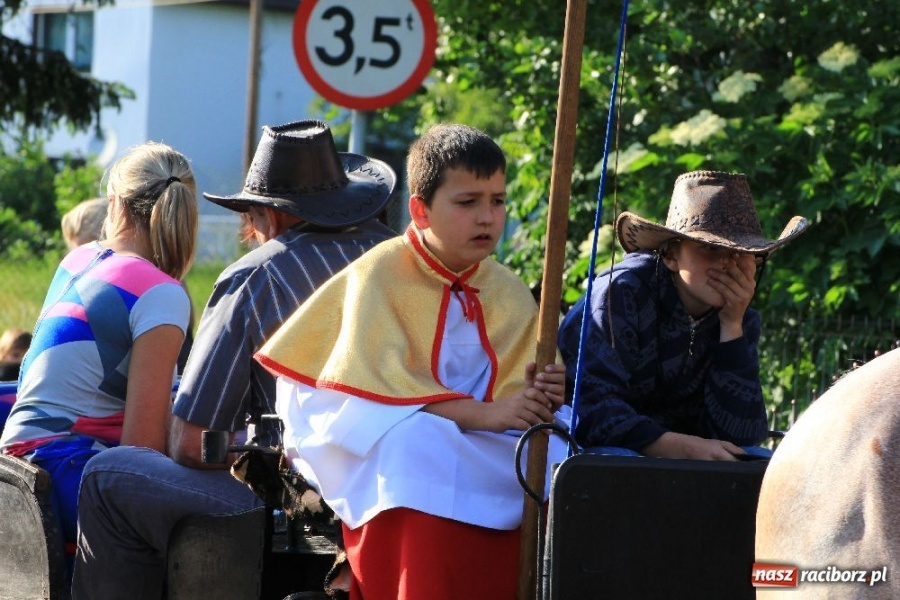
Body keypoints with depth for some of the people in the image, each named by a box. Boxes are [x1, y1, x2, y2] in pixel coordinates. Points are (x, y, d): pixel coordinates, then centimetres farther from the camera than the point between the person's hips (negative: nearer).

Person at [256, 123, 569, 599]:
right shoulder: (378, 275, -5)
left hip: (483, 455, 5)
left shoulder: (509, 294, 11)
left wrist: (537, 399, -22)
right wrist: (485, 415, -24)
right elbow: (379, 385, -15)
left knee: (554, 463, -22)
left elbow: (511, 394, 4)